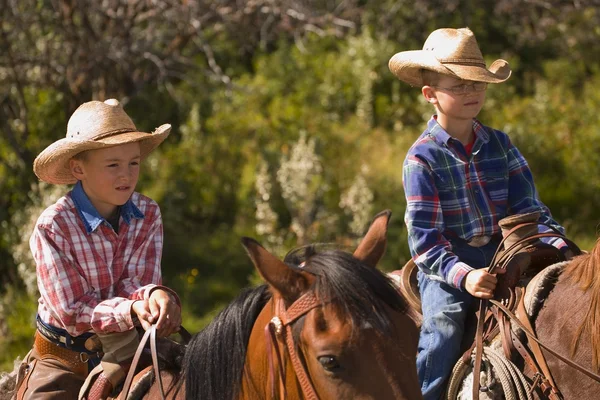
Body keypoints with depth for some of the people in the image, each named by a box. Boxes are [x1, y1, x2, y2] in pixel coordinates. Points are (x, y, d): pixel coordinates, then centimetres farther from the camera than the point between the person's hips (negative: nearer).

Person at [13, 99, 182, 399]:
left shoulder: (148, 215, -4)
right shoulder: (52, 226, -15)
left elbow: (136, 284, -9)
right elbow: (71, 312, -18)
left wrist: (155, 294, -33)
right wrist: (131, 312, -33)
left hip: (126, 348, 3)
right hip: (64, 360, -2)